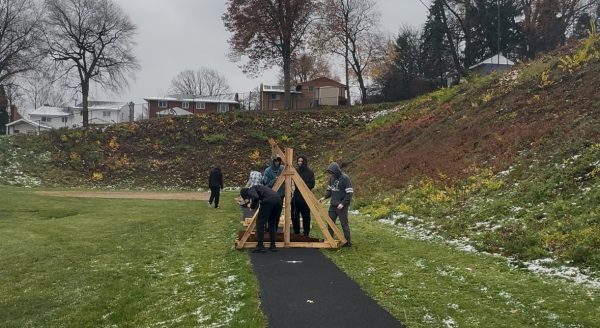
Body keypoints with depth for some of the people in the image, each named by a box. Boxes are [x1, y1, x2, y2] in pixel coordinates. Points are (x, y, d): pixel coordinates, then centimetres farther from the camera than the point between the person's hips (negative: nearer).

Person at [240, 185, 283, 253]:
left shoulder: (251, 190, 15)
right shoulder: (258, 188, 38)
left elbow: (256, 197, -11)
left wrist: (252, 206, 8)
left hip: (269, 201, -8)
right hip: (278, 199, 8)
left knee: (260, 223, 5)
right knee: (272, 224, 21)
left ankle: (260, 247, 5)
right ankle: (273, 246, 21)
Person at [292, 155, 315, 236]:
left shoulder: (309, 172, -1)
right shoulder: (296, 171, 11)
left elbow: (312, 184, -7)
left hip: (305, 198, -4)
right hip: (295, 197, 4)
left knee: (306, 217, -2)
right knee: (294, 216, 7)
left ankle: (306, 233, 10)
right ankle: (296, 233, 21)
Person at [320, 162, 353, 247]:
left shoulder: (345, 178, -15)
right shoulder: (332, 177, 5)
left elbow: (349, 193, -16)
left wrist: (343, 203, -19)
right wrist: (325, 197, 1)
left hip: (341, 206, -7)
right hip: (333, 205, 7)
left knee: (344, 224, 0)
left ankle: (348, 242, 10)